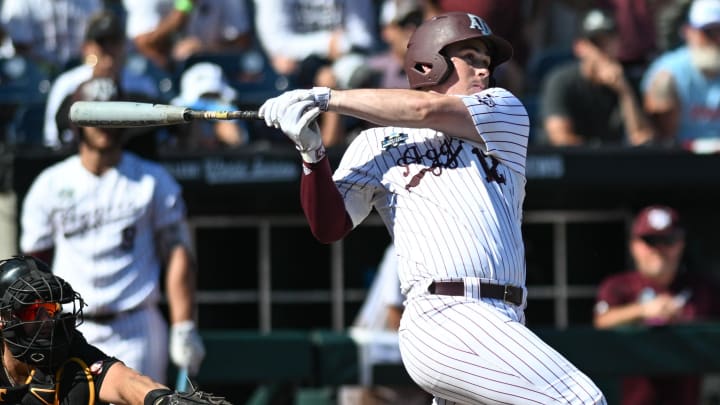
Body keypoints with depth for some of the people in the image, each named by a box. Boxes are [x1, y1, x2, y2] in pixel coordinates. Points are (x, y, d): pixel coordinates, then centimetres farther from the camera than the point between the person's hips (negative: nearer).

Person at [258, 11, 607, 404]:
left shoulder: (507, 113, 20)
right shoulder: (377, 144, 15)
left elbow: (428, 110, 2)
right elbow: (329, 226, 6)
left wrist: (327, 98, 2)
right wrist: (312, 153, -9)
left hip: (504, 325, 5)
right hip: (447, 318, -5)